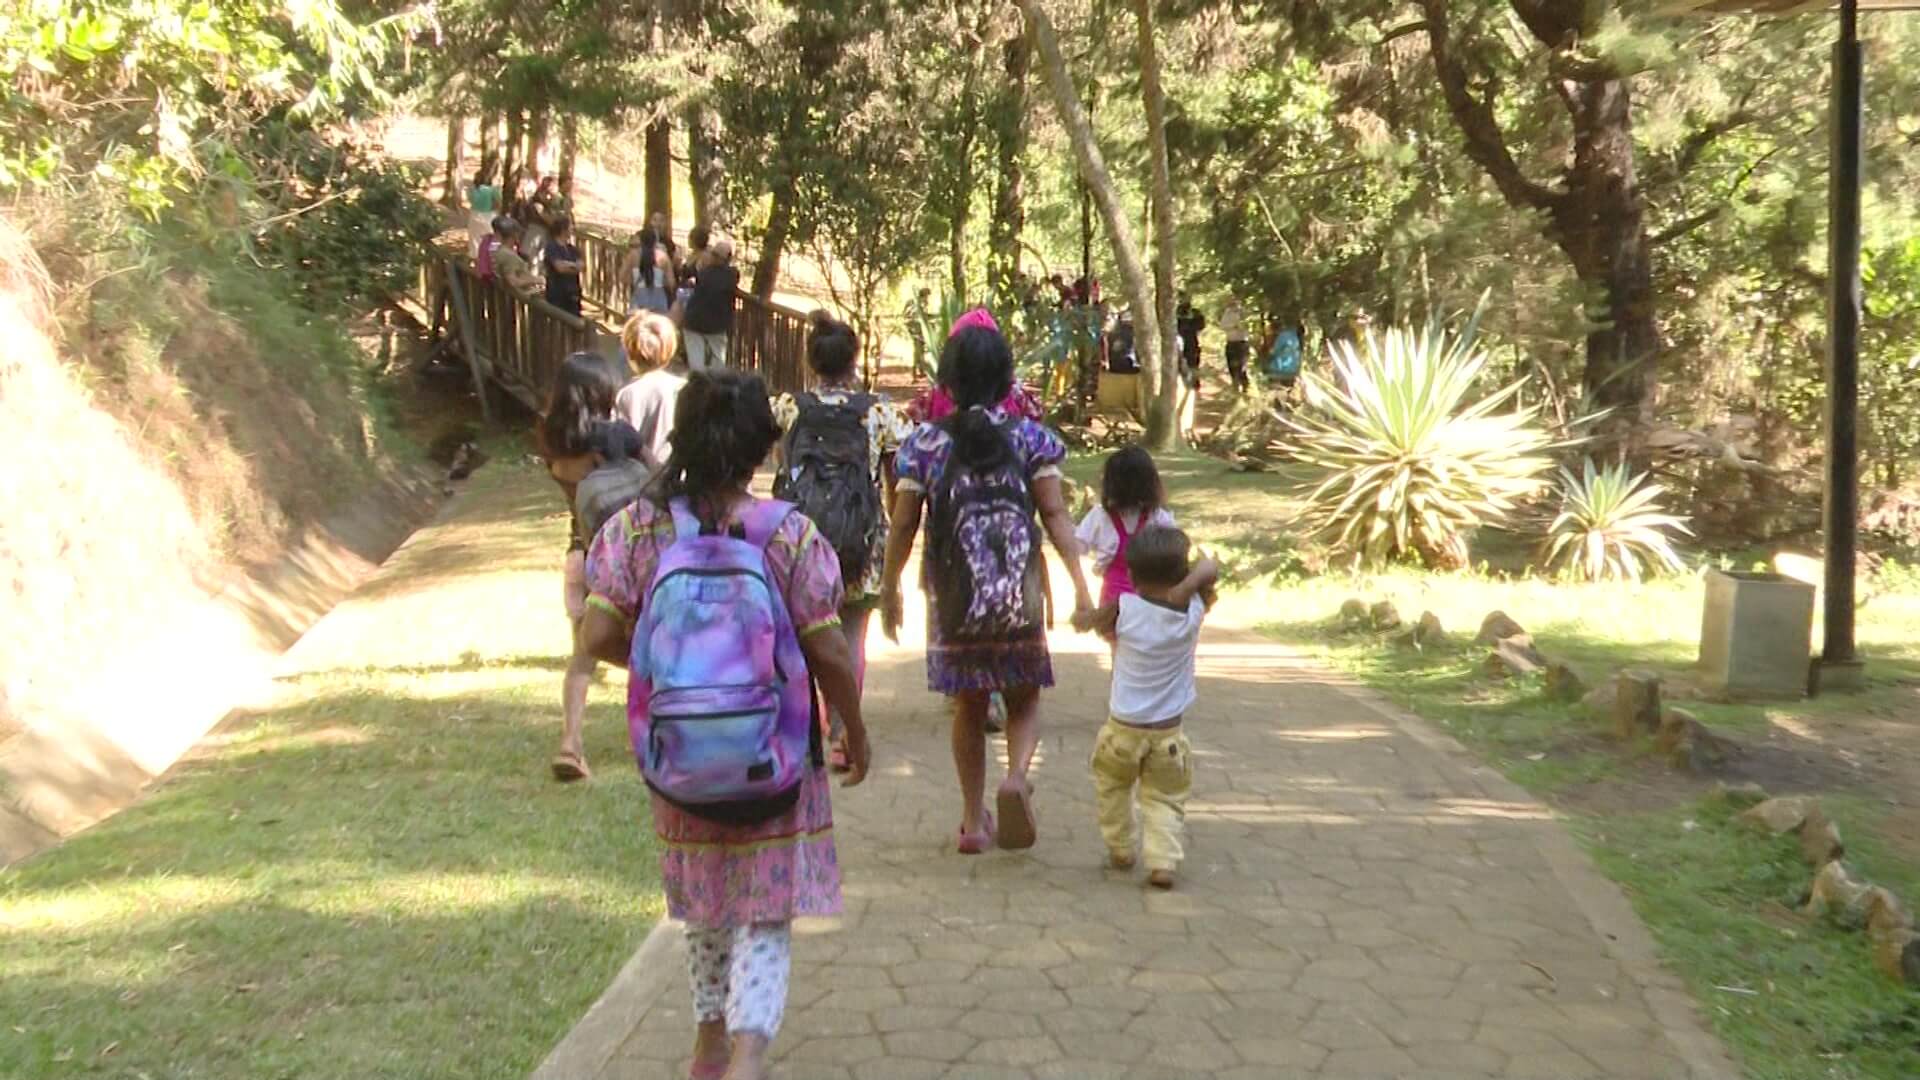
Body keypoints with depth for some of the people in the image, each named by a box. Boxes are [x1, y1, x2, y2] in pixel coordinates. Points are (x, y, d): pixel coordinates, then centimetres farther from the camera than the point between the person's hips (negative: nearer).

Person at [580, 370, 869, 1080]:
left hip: (678, 752, 3)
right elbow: (828, 651, -10)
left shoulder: (636, 528, -8)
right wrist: (856, 731, 5)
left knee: (705, 907, 22)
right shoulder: (789, 534, -13)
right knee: (766, 911, 6)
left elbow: (600, 634, -8)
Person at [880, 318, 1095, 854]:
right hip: (1020, 594, 0)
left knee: (969, 708, 14)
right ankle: (1016, 776, -14)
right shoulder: (1029, 437, -2)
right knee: (1024, 699, 15)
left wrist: (890, 588, 13)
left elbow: (903, 524, 0)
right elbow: (1055, 514, -6)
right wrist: (1079, 583, -4)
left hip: (953, 597, 1)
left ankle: (974, 819, 19)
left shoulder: (925, 443, -3)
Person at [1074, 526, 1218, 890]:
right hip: (1168, 733, 0)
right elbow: (1209, 569, 4)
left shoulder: (1122, 608, -14)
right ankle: (1162, 861, -6)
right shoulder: (1193, 611, -10)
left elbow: (1082, 622, 3)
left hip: (1123, 727, 0)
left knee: (1113, 787, 23)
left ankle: (1120, 850, 30)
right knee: (1165, 798, 10)